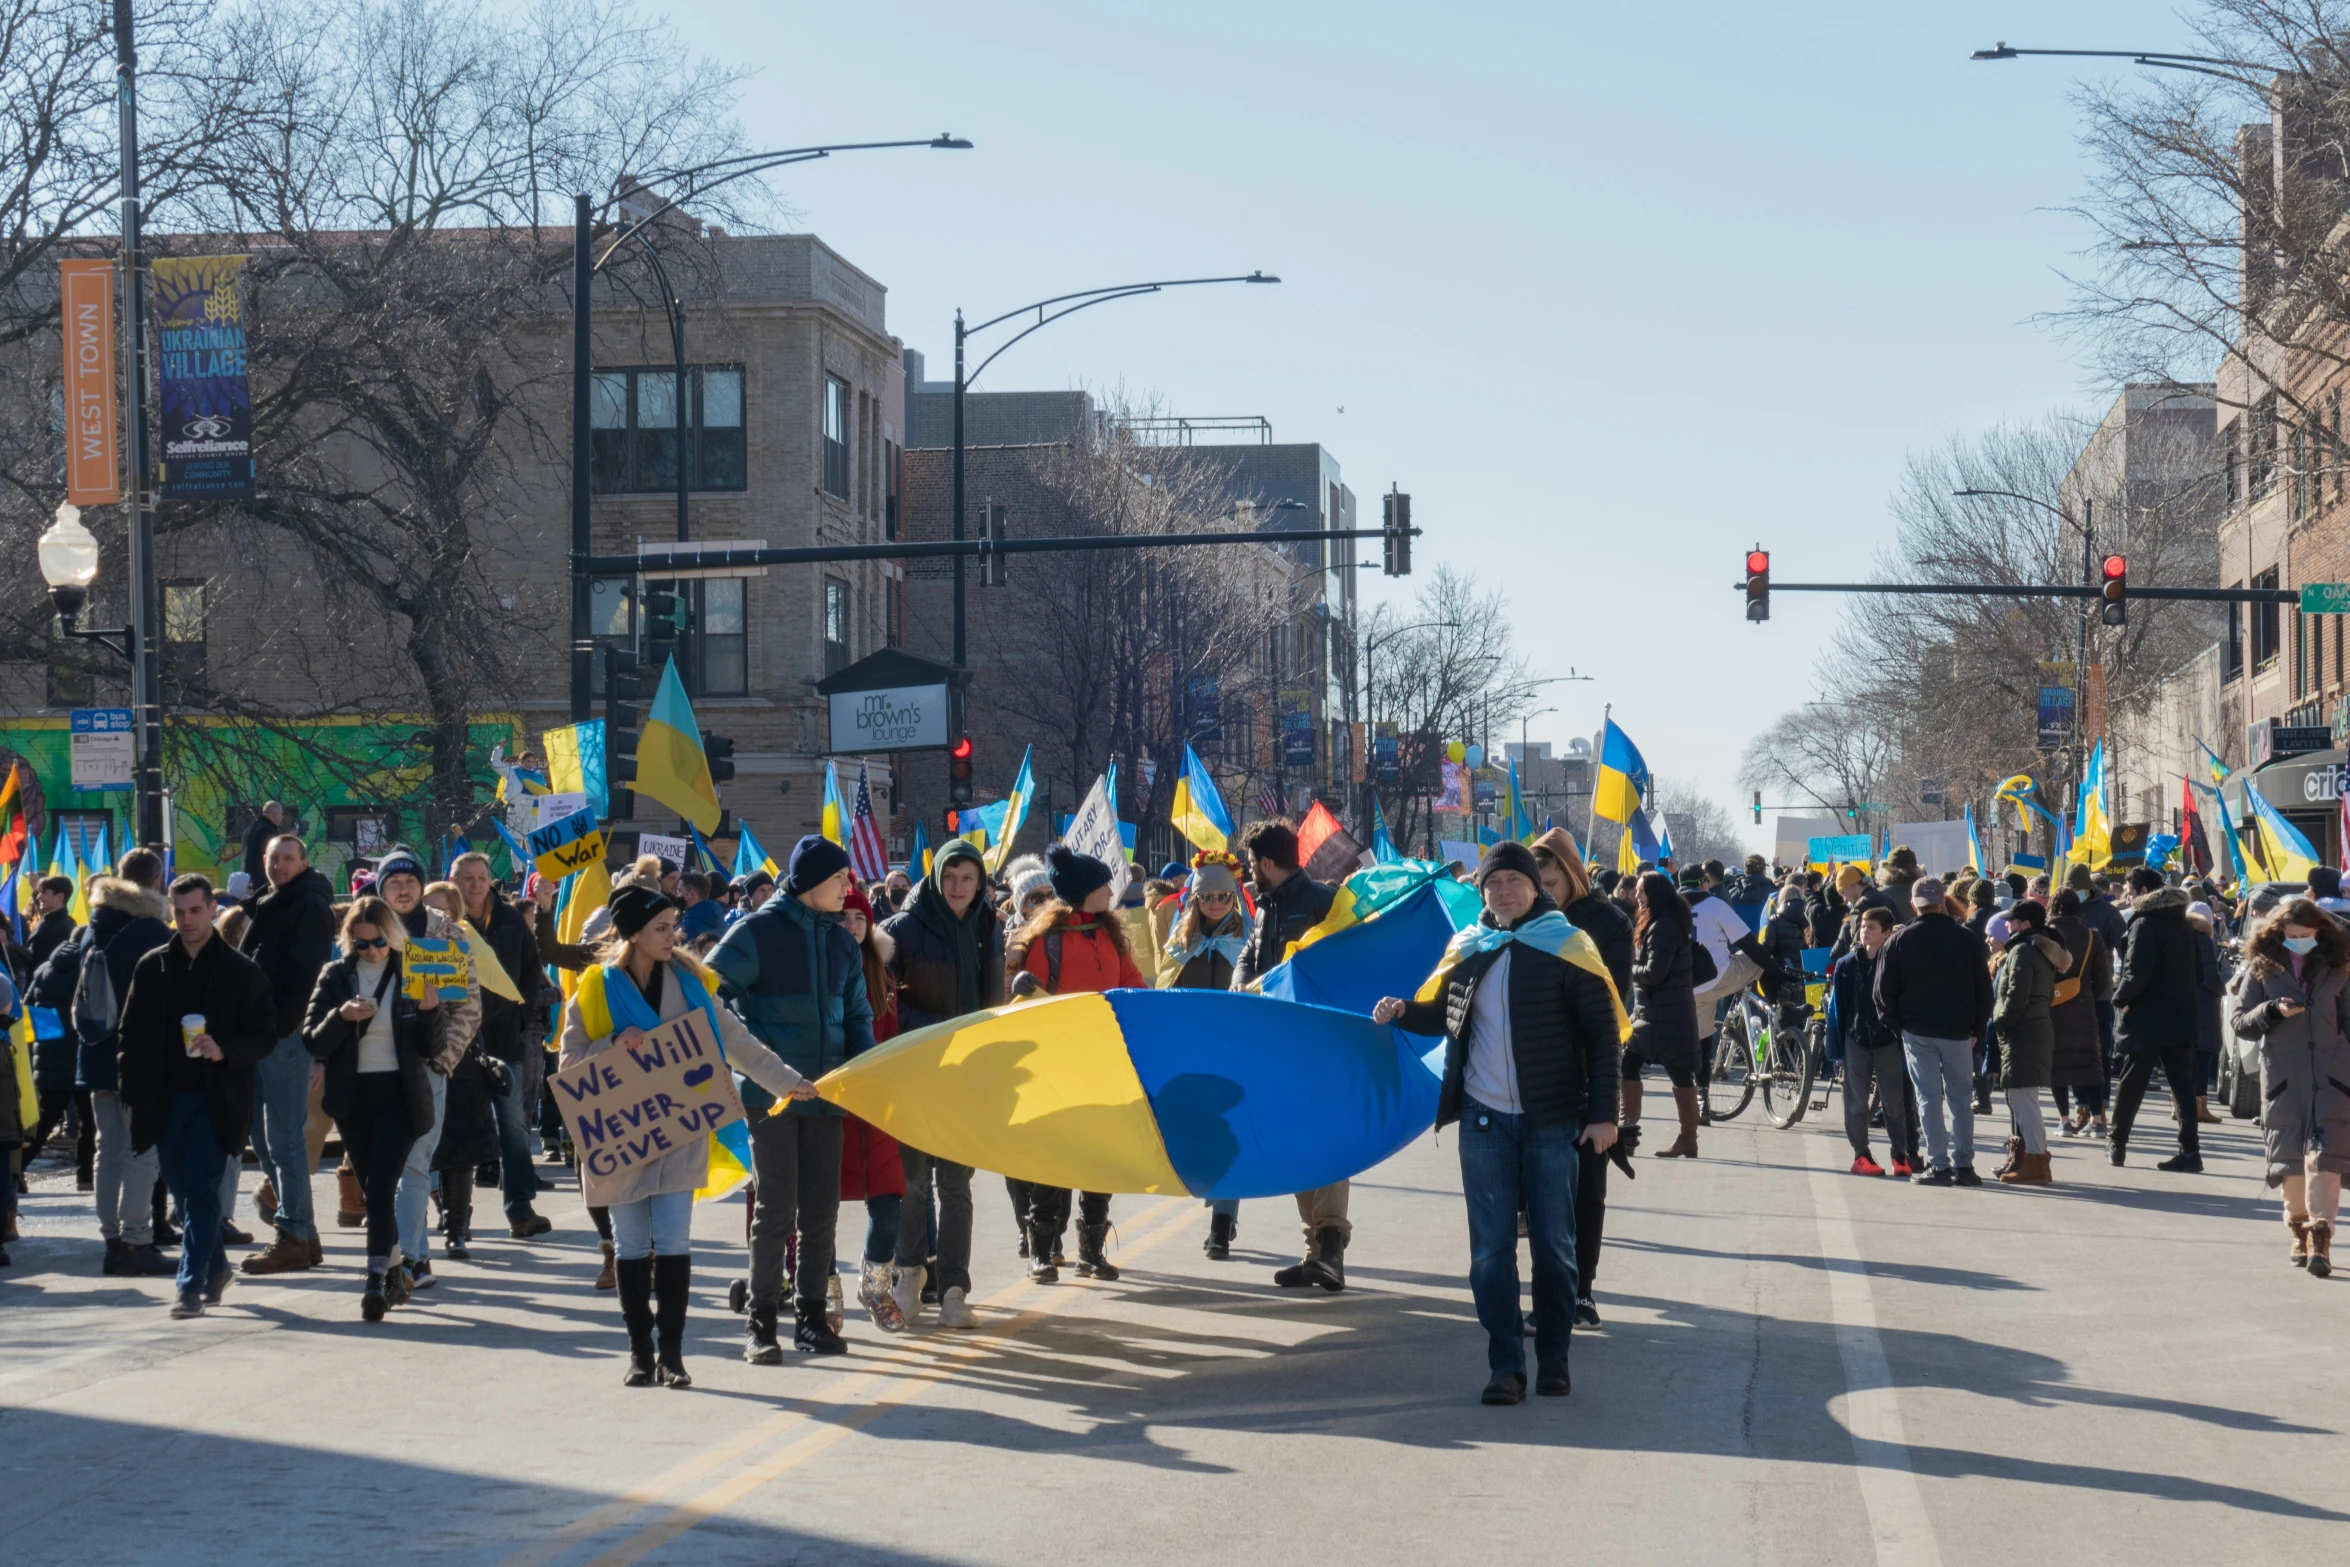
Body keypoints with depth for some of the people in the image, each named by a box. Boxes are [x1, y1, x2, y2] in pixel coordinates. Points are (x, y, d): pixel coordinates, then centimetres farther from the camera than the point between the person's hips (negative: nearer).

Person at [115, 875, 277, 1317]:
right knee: (182, 1190, 13)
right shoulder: (152, 967, 8)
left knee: (201, 1192, -10)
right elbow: (132, 1033, 10)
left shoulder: (242, 970, 0)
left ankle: (193, 1285, -11)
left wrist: (224, 1051, -19)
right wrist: (133, 1093, 3)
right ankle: (215, 1267, 30)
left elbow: (265, 1036, -1)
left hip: (215, 1098, -4)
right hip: (166, 1098, 4)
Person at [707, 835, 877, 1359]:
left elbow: (857, 1015, 19)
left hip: (824, 1092, 5)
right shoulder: (758, 932, -6)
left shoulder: (842, 941, 12)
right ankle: (761, 1321, 3)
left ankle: (810, 1316, 17)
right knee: (775, 1207, -5)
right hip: (770, 1092, -5)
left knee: (821, 1209, 7)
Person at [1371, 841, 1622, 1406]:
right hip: (1484, 1120, 3)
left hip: (1551, 1120, -3)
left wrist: (1603, 1113, -10)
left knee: (1553, 1243, 4)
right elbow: (1442, 1014, 22)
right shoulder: (1467, 949, 8)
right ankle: (1505, 1367, 5)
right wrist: (1403, 1011, 0)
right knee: (1491, 1248, 1)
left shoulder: (1566, 945, -3)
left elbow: (1603, 1032, -4)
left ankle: (1554, 1358, 17)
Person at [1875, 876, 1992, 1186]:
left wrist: (1895, 1025, 8)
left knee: (1929, 1097, 2)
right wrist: (1977, 1029, 11)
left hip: (1917, 1031, -1)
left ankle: (1938, 1164, -3)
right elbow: (1984, 989, 4)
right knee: (1960, 1097, 9)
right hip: (1958, 1031, 1)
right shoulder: (1967, 939, 1)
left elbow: (1884, 990, -2)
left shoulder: (1900, 940, -4)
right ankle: (1963, 1164, 6)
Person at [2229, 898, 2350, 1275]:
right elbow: (2241, 1021, 5)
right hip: (2282, 1074, 1)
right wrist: (2274, 1010, -13)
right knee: (2288, 1156, 5)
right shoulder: (2262, 968, 6)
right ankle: (2299, 1230, 20)